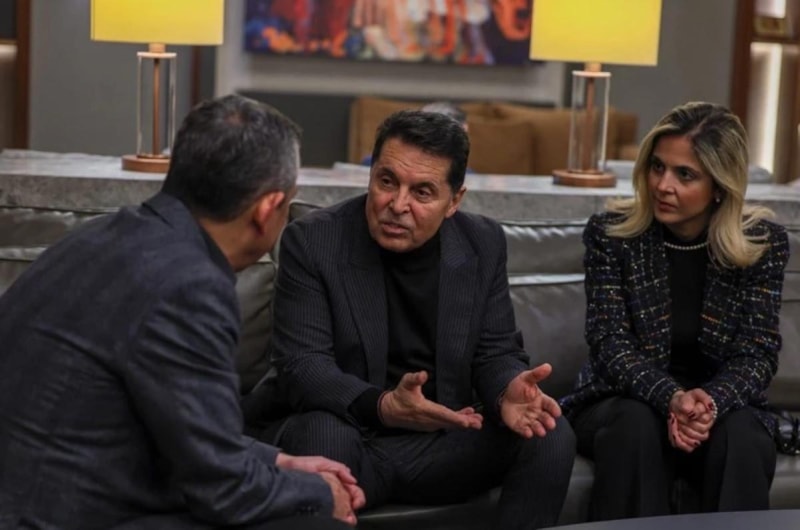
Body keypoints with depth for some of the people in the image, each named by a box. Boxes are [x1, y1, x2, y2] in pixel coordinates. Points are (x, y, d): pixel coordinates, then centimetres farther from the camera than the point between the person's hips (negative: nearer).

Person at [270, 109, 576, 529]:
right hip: (354, 439, -3)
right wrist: (382, 407, -35)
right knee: (321, 434, -36)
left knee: (551, 436, -19)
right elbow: (300, 365, -16)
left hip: (445, 442, 4)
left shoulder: (483, 244, 1)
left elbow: (496, 352, 5)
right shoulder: (312, 240, -10)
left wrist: (507, 393, -22)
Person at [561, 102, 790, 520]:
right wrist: (671, 398, -32)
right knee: (637, 426, -34)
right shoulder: (610, 233, -8)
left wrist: (712, 402, -31)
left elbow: (758, 352, -9)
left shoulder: (763, 242, -6)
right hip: (623, 399, 0)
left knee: (740, 438, -32)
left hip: (722, 403, 1)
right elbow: (611, 343, -13)